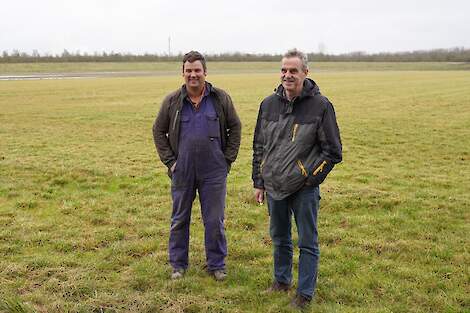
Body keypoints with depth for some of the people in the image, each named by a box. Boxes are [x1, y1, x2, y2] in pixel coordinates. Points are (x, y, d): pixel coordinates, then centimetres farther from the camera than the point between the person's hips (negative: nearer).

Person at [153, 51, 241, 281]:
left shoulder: (221, 99, 1)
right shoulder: (172, 102, 1)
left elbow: (235, 127, 9)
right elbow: (159, 132, 9)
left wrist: (228, 158, 2)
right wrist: (169, 161, 1)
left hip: (214, 172, 0)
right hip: (182, 171, 1)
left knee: (214, 221, 6)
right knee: (179, 220, 11)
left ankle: (216, 265, 21)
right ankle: (178, 265, 26)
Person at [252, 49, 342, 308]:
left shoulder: (320, 105, -8)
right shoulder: (269, 104, 4)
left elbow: (332, 151, -5)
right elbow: (259, 146, 12)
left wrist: (310, 178, -11)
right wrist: (259, 182, 10)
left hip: (304, 189, -4)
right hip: (273, 187, 4)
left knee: (307, 243, 6)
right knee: (279, 238, 19)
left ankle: (305, 292, 20)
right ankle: (281, 280, 37)